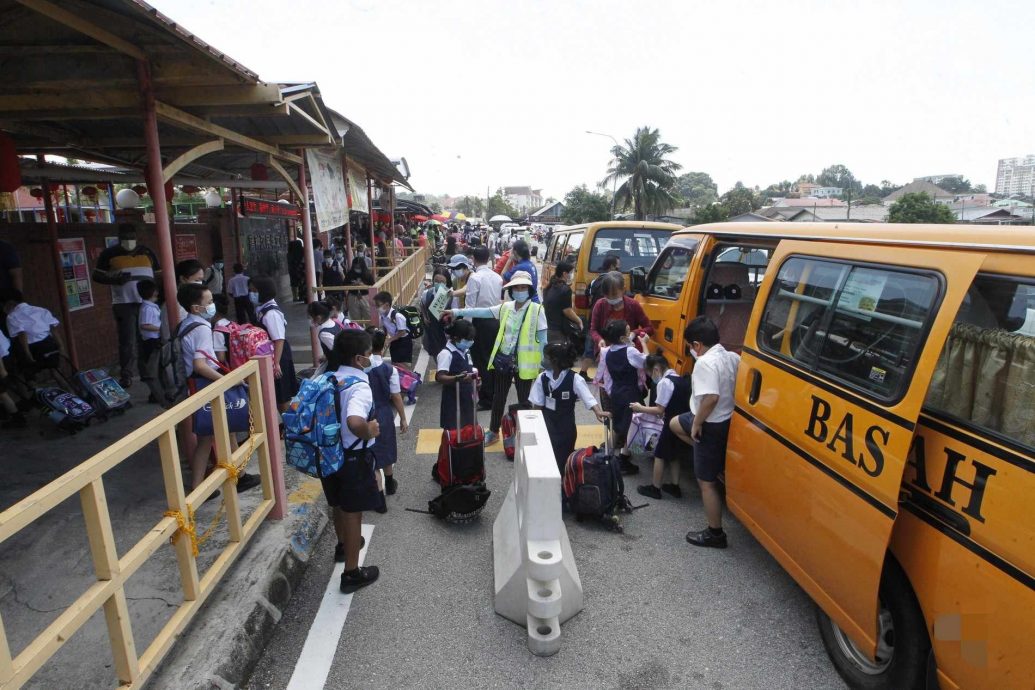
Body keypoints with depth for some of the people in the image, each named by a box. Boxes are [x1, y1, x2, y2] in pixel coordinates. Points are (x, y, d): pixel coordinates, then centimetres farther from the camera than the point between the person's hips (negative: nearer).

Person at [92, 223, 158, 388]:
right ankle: (126, 376, 1)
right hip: (124, 304, -2)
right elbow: (97, 276, 5)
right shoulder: (109, 254, 4)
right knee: (127, 341, -6)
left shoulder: (147, 252, 11)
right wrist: (115, 280, -15)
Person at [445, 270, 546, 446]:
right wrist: (457, 312, -5)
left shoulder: (537, 310, -10)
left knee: (524, 400, 9)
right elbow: (482, 312, 1)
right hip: (503, 360, 4)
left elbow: (543, 340, -9)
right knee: (498, 397, 16)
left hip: (523, 363, -4)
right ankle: (493, 431, 33)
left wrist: (543, 364, -10)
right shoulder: (505, 307, 3)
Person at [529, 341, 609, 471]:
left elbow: (588, 398, -24)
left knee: (564, 460, 6)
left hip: (566, 427, -3)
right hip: (546, 426, 3)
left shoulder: (574, 379, -15)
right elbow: (538, 404, 1)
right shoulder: (542, 378, -4)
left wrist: (598, 412, -40)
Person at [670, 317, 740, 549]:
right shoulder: (733, 357, 0)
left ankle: (715, 534, 19)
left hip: (711, 425, -9)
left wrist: (696, 424, -19)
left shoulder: (705, 363, -25)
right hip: (728, 418, 9)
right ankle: (718, 464, 27)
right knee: (675, 424, 27)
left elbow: (711, 398, -34)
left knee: (706, 482, 6)